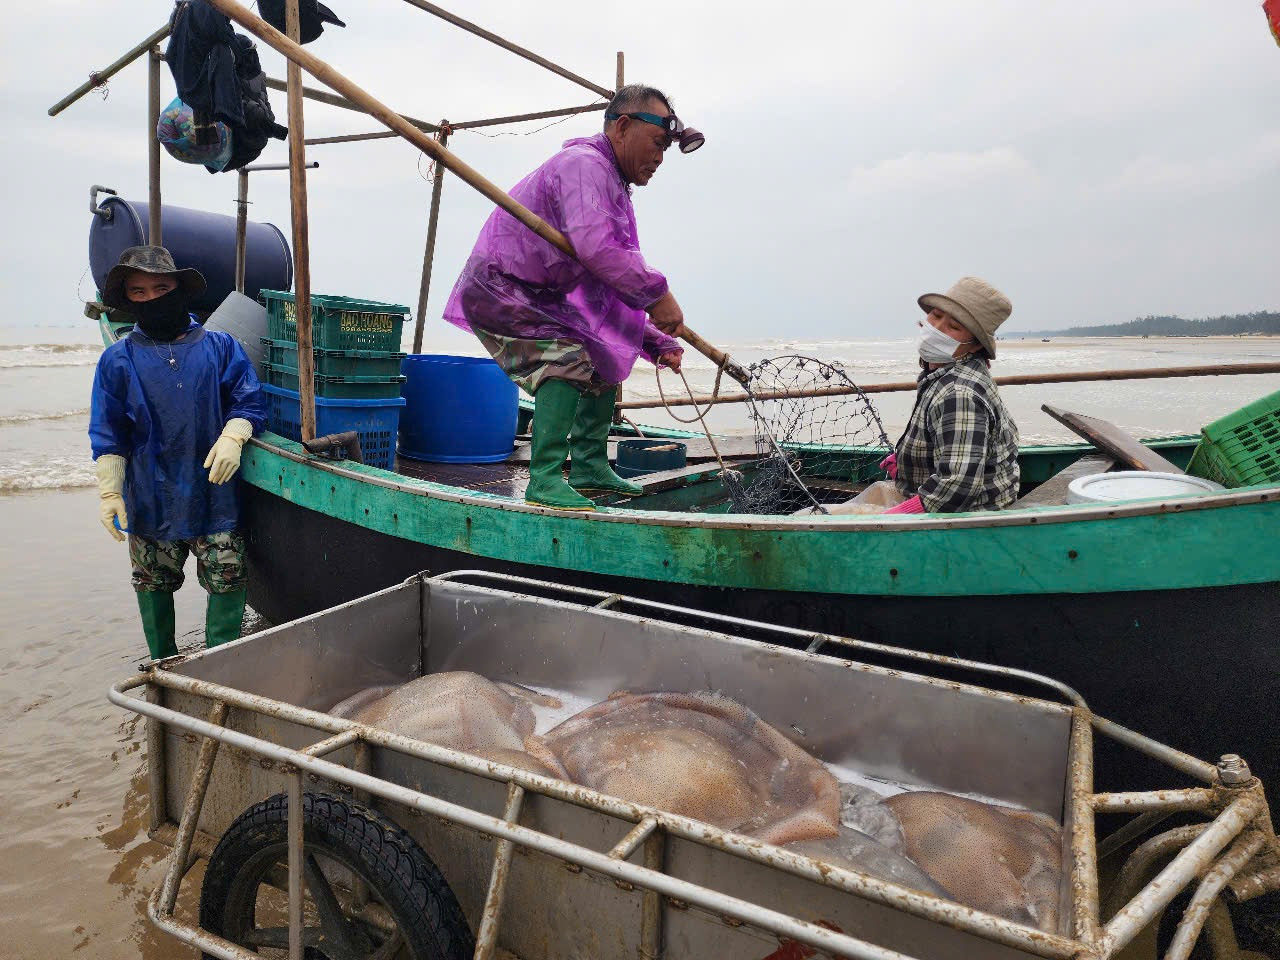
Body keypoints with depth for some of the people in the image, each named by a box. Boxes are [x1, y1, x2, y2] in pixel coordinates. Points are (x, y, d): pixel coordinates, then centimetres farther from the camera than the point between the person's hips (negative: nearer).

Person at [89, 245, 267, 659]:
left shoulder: (220, 346, 2)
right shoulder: (118, 360, 2)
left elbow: (249, 402, 1)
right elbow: (108, 435, 2)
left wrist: (232, 437, -18)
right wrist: (110, 492, -3)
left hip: (215, 496, -1)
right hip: (151, 500, 1)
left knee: (227, 582, 1)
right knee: (154, 585, 15)